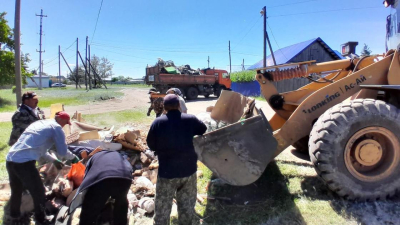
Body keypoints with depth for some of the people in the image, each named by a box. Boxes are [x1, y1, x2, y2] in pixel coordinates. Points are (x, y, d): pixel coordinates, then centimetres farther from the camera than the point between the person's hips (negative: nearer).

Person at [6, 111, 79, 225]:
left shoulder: (38, 123, 24)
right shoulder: (56, 127, 0)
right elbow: (63, 151, 2)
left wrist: (54, 160, 38)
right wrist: (73, 157, 21)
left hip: (10, 160, 9)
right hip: (25, 163, -9)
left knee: (16, 190, 29)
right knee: (38, 193, 8)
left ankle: (14, 215, 48)